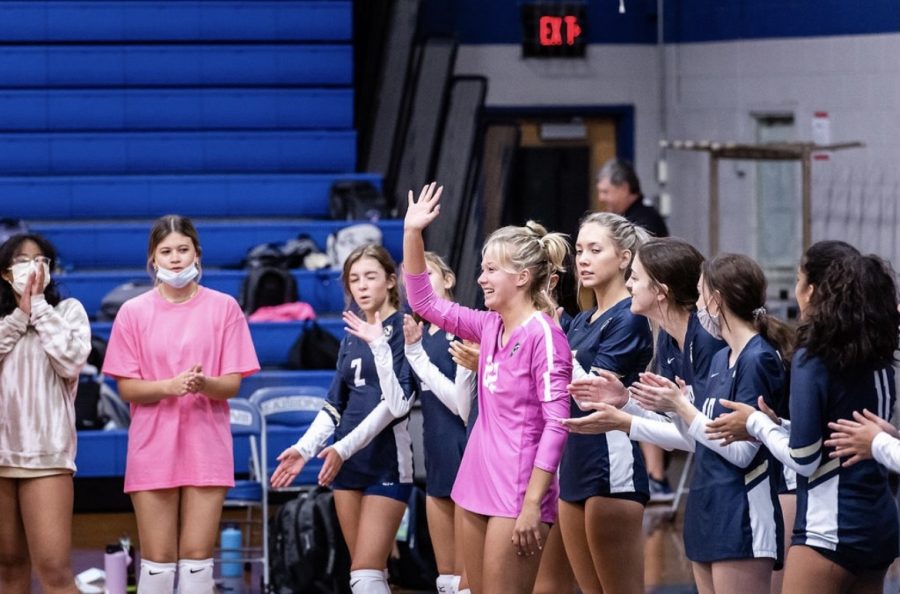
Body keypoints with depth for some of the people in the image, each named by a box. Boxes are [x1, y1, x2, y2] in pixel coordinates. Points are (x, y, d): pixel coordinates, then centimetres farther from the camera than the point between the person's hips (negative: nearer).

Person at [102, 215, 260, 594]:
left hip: (205, 449, 0)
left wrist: (205, 384, -22)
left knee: (197, 558, -2)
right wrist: (170, 386, -19)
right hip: (153, 449, 0)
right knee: (157, 561, -1)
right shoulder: (133, 312, 2)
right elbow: (126, 388, 0)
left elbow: (233, 384, 0)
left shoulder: (223, 307, 3)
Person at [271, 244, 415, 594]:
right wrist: (305, 449, 5)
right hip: (348, 464, 7)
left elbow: (397, 402, -18)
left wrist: (379, 345, -27)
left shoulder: (405, 330, -8)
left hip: (388, 464, -7)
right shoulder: (353, 335, 13)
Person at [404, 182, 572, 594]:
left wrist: (532, 503, -21)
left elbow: (556, 423, -18)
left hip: (517, 493, -8)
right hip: (478, 484, 8)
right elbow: (424, 302, 18)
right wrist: (412, 235, 8)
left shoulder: (543, 334, -14)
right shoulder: (490, 327, 8)